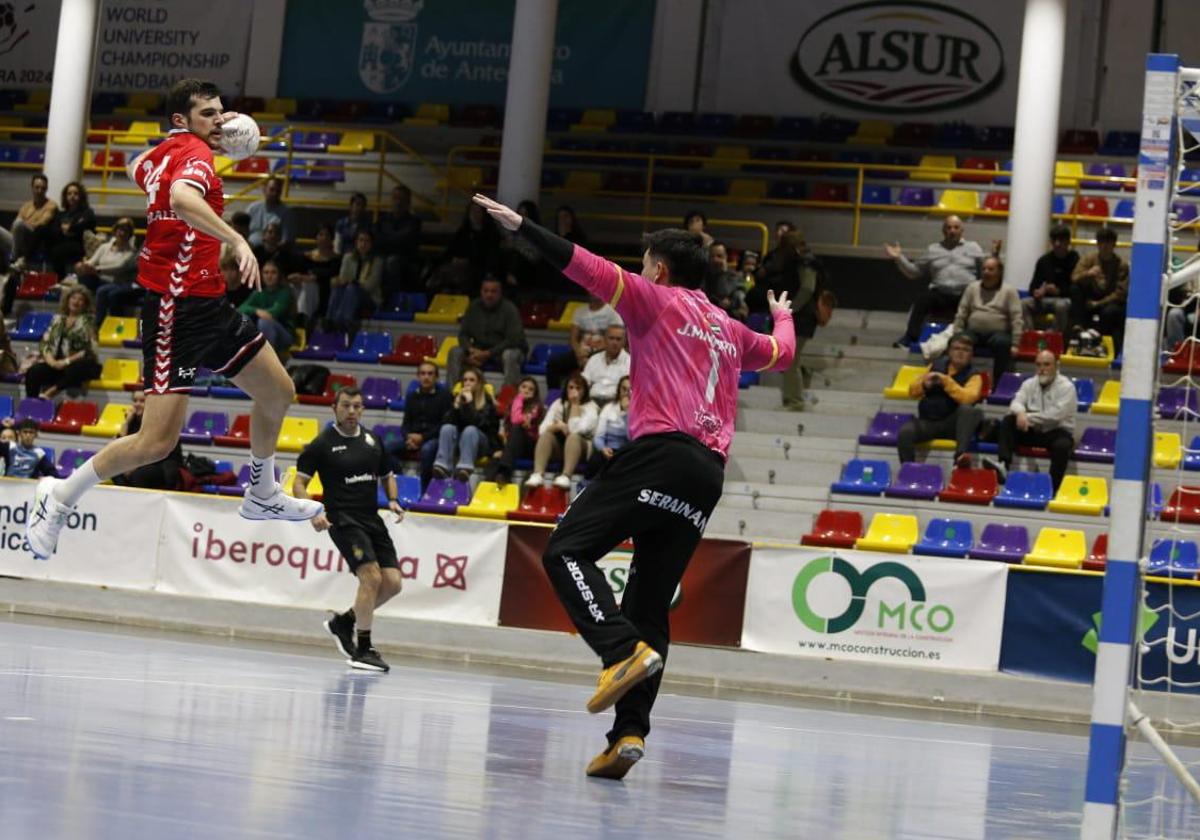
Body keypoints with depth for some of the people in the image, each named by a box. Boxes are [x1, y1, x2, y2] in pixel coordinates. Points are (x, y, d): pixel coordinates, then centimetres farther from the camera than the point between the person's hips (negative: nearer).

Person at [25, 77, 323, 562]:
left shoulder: (161, 152, 11)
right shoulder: (194, 153, -15)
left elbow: (139, 168, 37)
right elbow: (182, 197, -39)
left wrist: (210, 134, 30)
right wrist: (236, 240, -47)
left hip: (207, 302, 10)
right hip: (176, 307, -10)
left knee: (278, 392, 17)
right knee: (158, 441, -13)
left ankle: (262, 497, 34)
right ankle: (60, 496, 4)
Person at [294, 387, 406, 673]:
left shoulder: (373, 442, 12)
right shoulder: (322, 444, -3)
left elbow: (387, 475, 25)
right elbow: (299, 482, -4)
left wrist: (393, 500, 5)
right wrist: (313, 513, -19)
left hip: (372, 519, 6)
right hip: (343, 519, -6)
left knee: (392, 583, -1)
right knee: (371, 576, -21)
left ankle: (344, 621, 22)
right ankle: (363, 649, -12)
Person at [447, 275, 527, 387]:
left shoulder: (509, 309, -13)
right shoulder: (474, 307, 2)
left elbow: (514, 339, -19)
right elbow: (463, 334, 4)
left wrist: (488, 354, -25)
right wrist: (471, 351, -19)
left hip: (504, 350, -5)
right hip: (479, 350, 5)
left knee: (510, 356, -39)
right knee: (455, 352, -17)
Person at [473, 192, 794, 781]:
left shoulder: (655, 299, 9)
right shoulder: (729, 330, 26)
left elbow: (589, 268, -3)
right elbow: (780, 354, 45)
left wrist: (521, 227, 1)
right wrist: (783, 317, 66)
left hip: (660, 451, -7)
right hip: (709, 472, 7)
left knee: (567, 551, -11)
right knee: (650, 606, 5)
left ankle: (625, 651, -32)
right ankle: (630, 733, -8)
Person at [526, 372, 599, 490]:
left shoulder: (590, 407, -5)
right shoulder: (558, 404, 6)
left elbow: (577, 429, -23)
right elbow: (542, 429, -5)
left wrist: (575, 404, -17)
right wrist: (557, 427, -24)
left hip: (582, 449, -3)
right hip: (559, 449, 3)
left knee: (574, 436, -35)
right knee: (546, 434, -26)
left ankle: (566, 476, -55)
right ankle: (538, 475, -44)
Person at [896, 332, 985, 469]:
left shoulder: (973, 375, 2)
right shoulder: (937, 365, 13)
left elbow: (968, 398, -20)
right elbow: (912, 391, 18)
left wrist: (946, 381, -24)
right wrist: (924, 385, -5)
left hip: (954, 423, -2)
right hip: (928, 422, 2)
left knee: (968, 410, -35)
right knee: (905, 432, -28)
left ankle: (960, 455, -42)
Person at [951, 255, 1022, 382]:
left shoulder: (1009, 291, 4)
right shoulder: (972, 288, 14)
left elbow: (1017, 319, -2)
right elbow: (961, 314, 12)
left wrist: (1015, 344, -12)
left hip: (998, 333, -2)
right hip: (974, 332, 3)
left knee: (1002, 343, -36)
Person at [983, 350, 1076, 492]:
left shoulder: (1066, 387, -8)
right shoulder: (1029, 384, 8)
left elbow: (1056, 415, -19)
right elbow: (1016, 403, -6)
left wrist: (1029, 418, -20)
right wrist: (1021, 413, -32)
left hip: (1057, 432, -5)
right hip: (1033, 431, 5)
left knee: (1062, 446, -37)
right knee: (1008, 421, -17)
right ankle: (1003, 465, -32)